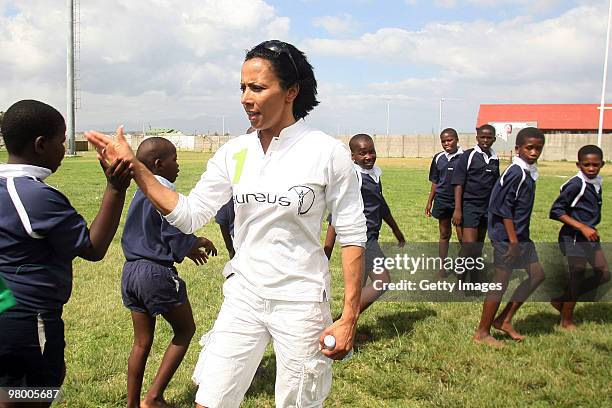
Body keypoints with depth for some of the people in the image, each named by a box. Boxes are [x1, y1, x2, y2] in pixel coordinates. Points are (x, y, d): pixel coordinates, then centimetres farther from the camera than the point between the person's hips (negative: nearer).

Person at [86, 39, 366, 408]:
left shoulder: (328, 153, -12)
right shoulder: (234, 153, 0)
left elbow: (352, 236, -9)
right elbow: (189, 215, -1)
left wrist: (349, 318, -10)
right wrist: (135, 168, -9)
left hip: (300, 302, -3)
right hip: (243, 296, 4)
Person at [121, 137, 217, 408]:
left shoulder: (139, 195, 11)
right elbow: (177, 243, -17)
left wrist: (188, 246, 20)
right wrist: (198, 242, 4)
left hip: (131, 271, 8)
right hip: (157, 273, -8)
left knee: (142, 342, 17)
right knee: (185, 330, 10)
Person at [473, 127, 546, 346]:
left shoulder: (528, 173, 11)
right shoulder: (516, 173, -18)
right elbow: (503, 209, -21)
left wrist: (519, 239, 17)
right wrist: (513, 240, -20)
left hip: (520, 236, 10)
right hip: (507, 236, -10)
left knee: (537, 274, 14)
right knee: (500, 282, -2)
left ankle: (504, 320, 21)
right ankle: (482, 333, 11)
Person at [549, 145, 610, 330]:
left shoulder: (596, 183, 6)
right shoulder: (576, 184, -19)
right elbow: (556, 210, -21)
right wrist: (582, 227, -23)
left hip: (590, 236, 9)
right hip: (574, 238, -9)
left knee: (604, 274, 12)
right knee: (577, 277, 1)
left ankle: (562, 299, 21)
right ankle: (567, 320, 19)